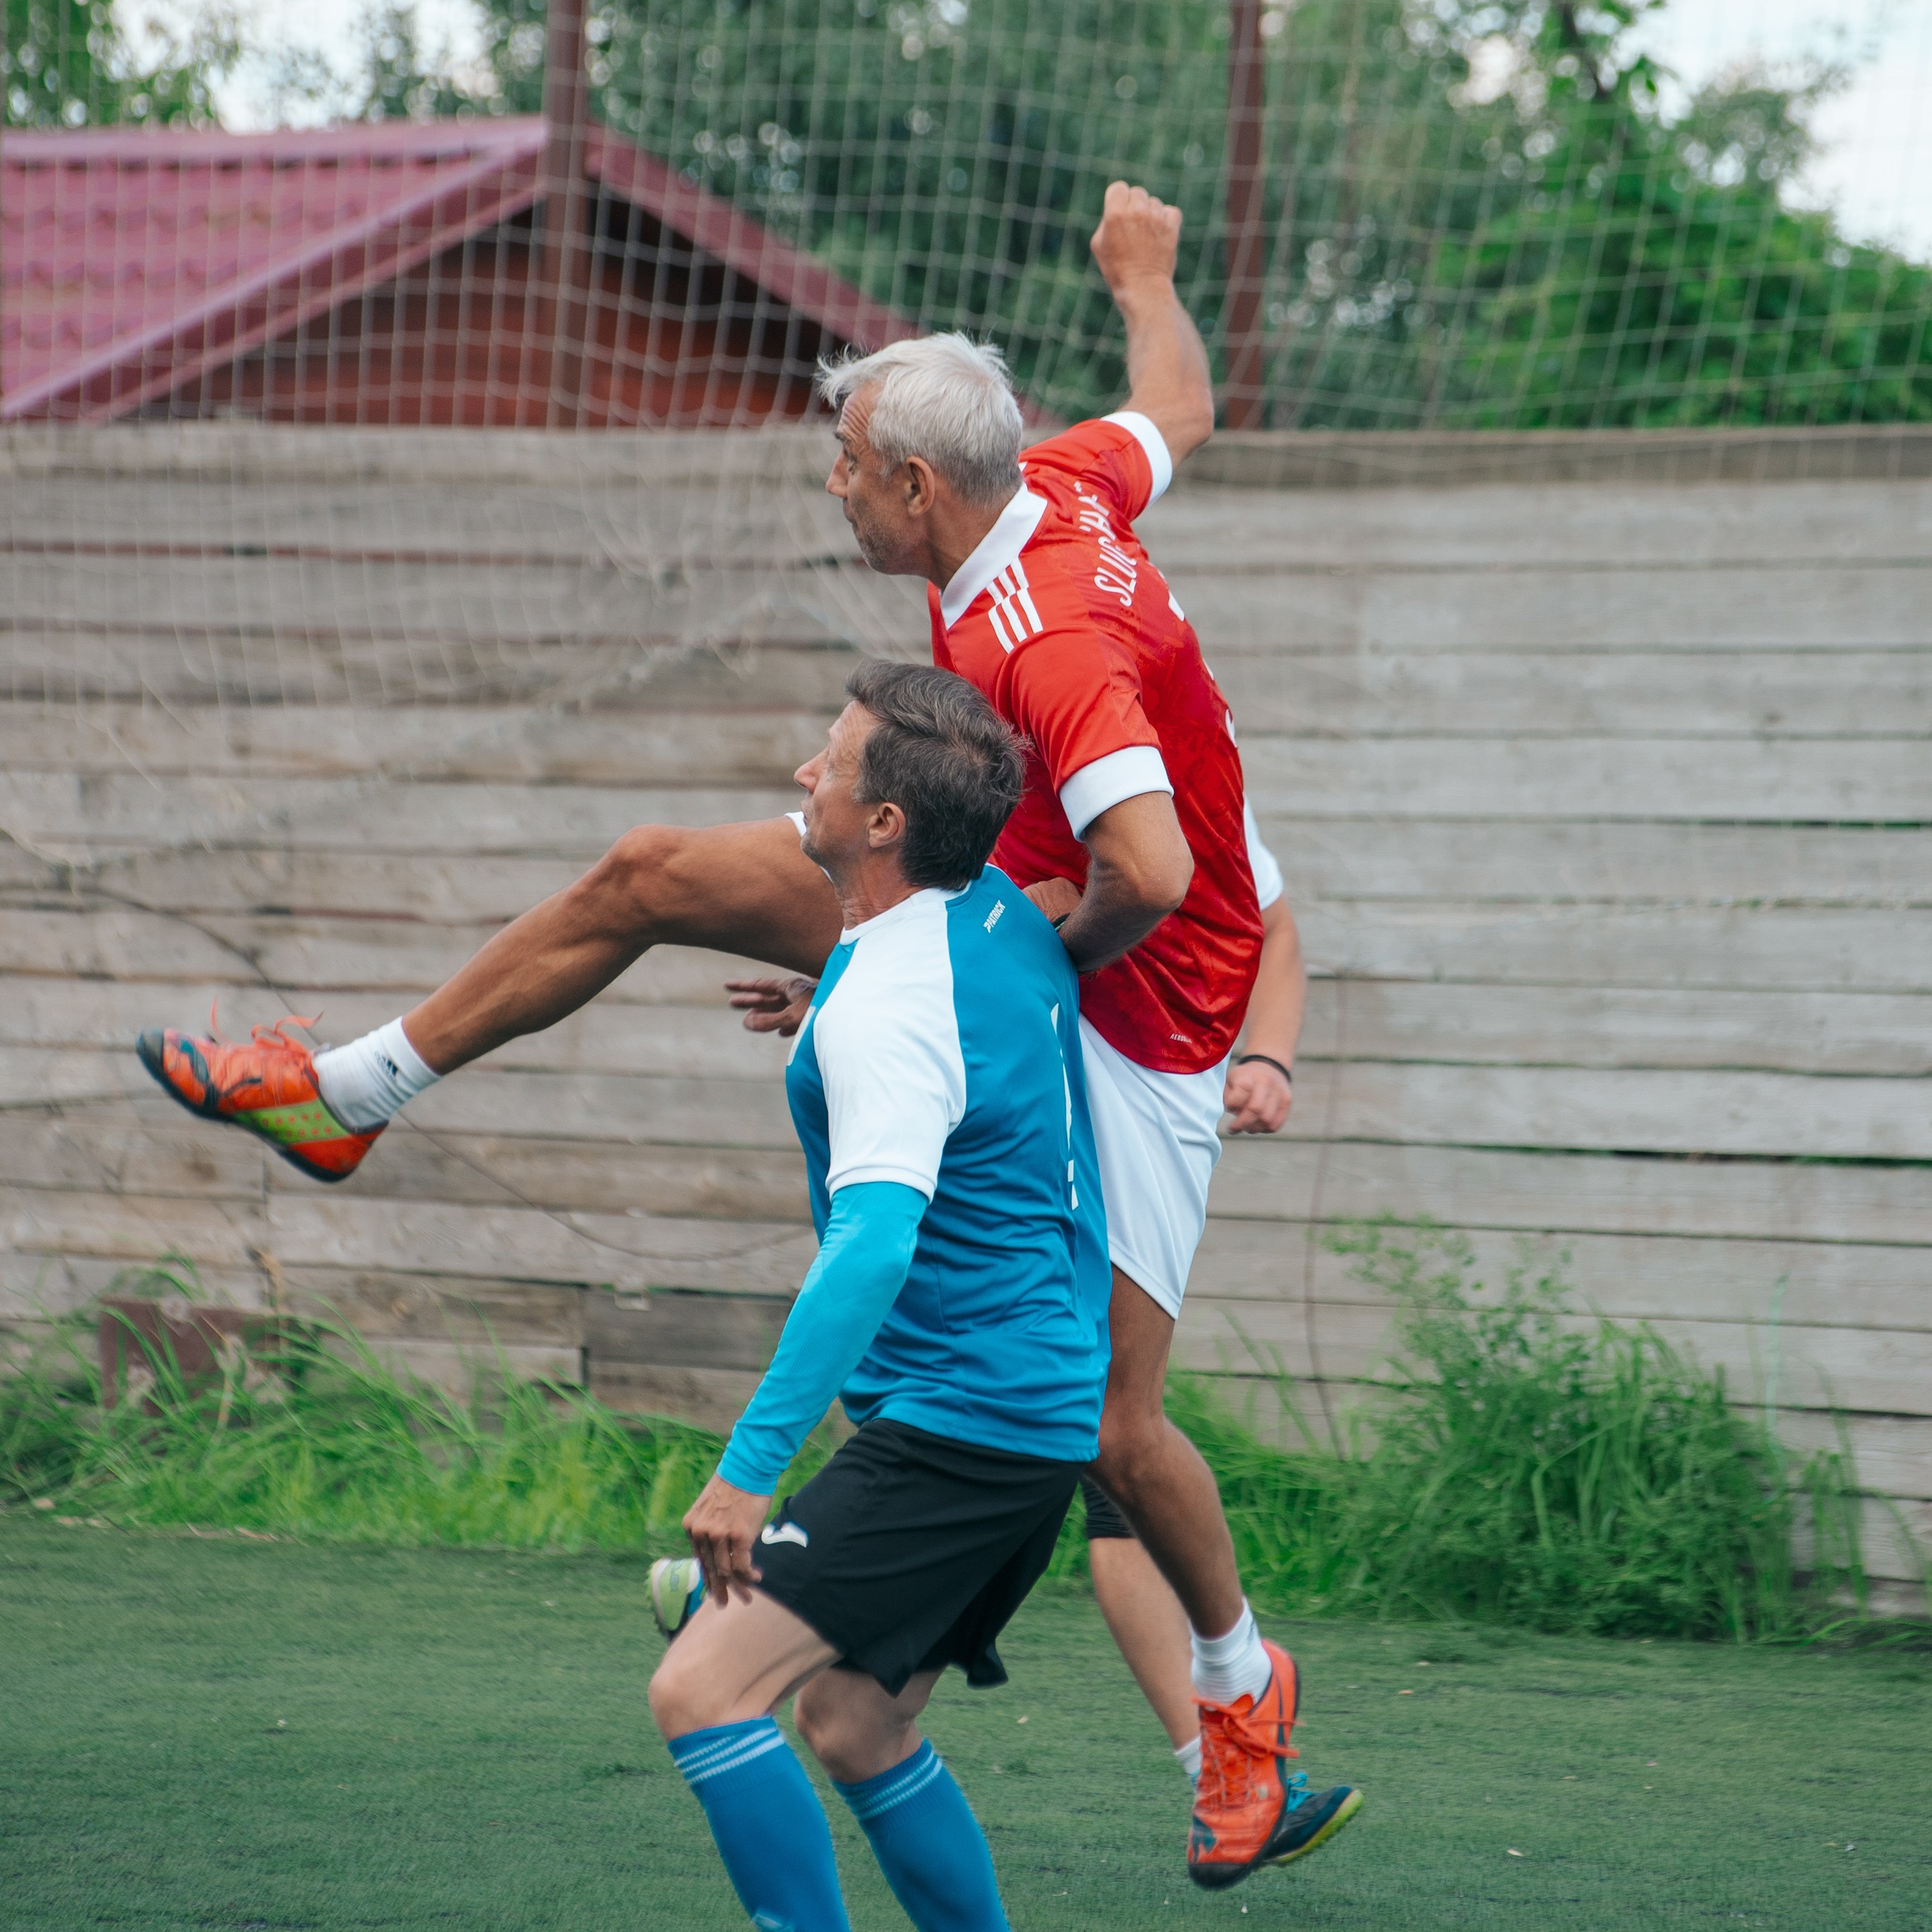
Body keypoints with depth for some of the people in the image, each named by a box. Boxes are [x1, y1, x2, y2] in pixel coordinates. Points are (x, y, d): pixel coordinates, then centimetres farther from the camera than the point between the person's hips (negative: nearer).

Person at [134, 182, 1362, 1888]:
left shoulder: (1050, 647, -34)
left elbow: (1149, 876, -43)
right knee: (650, 873, 0)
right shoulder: (1062, 484, -8)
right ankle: (355, 1091, 15)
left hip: (1127, 1014, -9)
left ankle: (1238, 1681, 20)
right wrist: (1145, 273, 32)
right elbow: (1181, 413, 14)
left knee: (1110, 1418, -7)